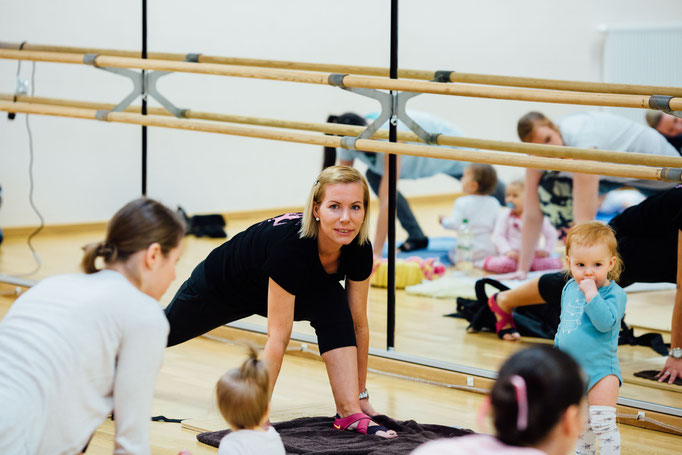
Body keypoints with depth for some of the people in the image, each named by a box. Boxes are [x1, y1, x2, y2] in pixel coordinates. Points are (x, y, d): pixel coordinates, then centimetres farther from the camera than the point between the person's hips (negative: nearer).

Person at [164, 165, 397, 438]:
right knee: (169, 329, 23)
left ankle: (350, 413, -24)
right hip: (223, 285, -3)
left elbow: (358, 324, -16)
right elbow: (278, 337, -42)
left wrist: (361, 395, -11)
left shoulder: (359, 248, -29)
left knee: (335, 307, -27)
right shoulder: (291, 244, -45)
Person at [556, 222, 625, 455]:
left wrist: (591, 293, -31)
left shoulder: (614, 294, -15)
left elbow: (605, 322, -30)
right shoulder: (570, 289, 5)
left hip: (601, 368, -7)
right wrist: (558, 351, 22)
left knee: (603, 422, -10)